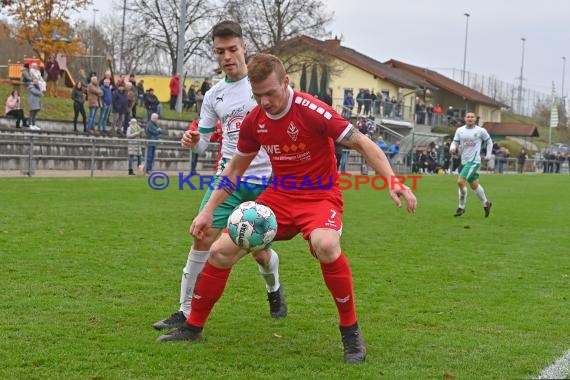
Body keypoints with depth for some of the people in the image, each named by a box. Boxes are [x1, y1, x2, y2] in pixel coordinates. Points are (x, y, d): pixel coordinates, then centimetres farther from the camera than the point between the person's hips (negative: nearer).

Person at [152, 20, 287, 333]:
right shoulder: (213, 95, 8)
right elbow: (203, 140, 15)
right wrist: (193, 141, -9)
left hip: (266, 180, -3)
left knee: (260, 252, 5)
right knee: (203, 238, -11)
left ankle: (274, 288, 39)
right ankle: (186, 311, -1)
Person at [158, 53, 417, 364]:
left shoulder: (312, 111, -20)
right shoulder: (254, 121, -2)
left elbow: (362, 144, -16)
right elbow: (236, 168, 13)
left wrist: (393, 182, -26)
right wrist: (208, 210, 11)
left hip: (320, 196, -5)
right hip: (279, 196, 6)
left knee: (325, 245, -38)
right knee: (220, 251, -3)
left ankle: (350, 331, -18)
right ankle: (193, 327, 19)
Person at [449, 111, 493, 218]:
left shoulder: (480, 131, -4)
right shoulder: (460, 130, 6)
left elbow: (489, 141, 10)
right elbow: (455, 142, 7)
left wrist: (489, 154, 3)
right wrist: (452, 148, -16)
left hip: (474, 161, -6)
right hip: (464, 161, 6)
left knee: (460, 181, -18)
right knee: (474, 185, 16)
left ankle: (461, 207, -6)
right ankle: (486, 203, 36)